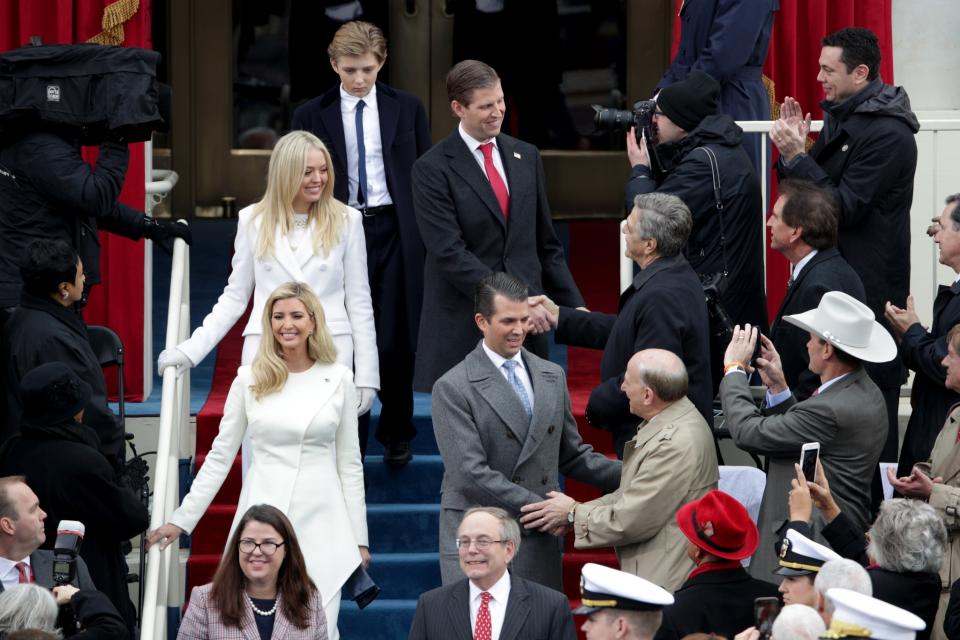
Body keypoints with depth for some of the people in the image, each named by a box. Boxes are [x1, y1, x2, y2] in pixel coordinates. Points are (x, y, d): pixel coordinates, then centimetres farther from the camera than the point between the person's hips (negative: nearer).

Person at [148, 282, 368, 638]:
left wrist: (360, 537, 8)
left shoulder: (338, 379, 4)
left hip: (320, 521, 0)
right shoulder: (250, 379, 3)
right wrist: (182, 520, 6)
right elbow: (220, 456, 8)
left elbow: (349, 464, 9)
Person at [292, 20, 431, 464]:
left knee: (396, 343, 3)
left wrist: (427, 238, 2)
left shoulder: (407, 109, 5)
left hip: (394, 232, 0)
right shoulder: (311, 116, 3)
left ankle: (396, 436, 20)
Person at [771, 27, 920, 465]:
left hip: (871, 282, -9)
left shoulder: (888, 134, -17)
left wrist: (798, 156, -21)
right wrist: (794, 150, -2)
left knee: (870, 385, -4)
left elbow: (844, 207, -21)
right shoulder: (842, 117, 12)